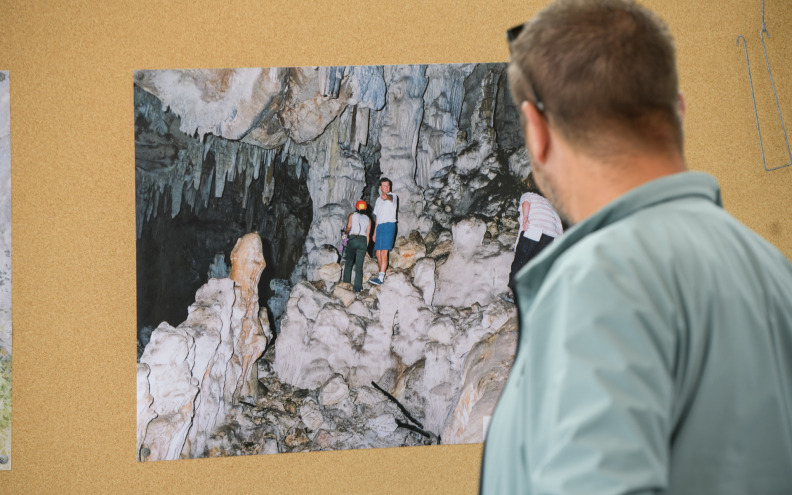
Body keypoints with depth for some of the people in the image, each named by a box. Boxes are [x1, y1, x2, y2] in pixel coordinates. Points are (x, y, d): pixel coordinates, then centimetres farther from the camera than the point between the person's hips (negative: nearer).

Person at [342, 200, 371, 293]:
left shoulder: (352, 215, 9)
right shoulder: (368, 219, 15)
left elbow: (348, 226, -5)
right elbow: (368, 234, 12)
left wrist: (346, 231, 18)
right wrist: (365, 247, 16)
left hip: (353, 239, -2)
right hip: (363, 240, 2)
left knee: (348, 263, 10)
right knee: (359, 265, 2)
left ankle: (346, 284, 4)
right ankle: (358, 287, -5)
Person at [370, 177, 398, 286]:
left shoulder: (392, 196, 1)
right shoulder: (379, 200, 21)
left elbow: (391, 198, -26)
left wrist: (386, 196, -48)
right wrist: (375, 232, 20)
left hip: (389, 225, -7)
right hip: (379, 227, 7)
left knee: (384, 252, -15)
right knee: (378, 253, 7)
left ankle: (381, 277, -22)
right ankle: (381, 274, 19)